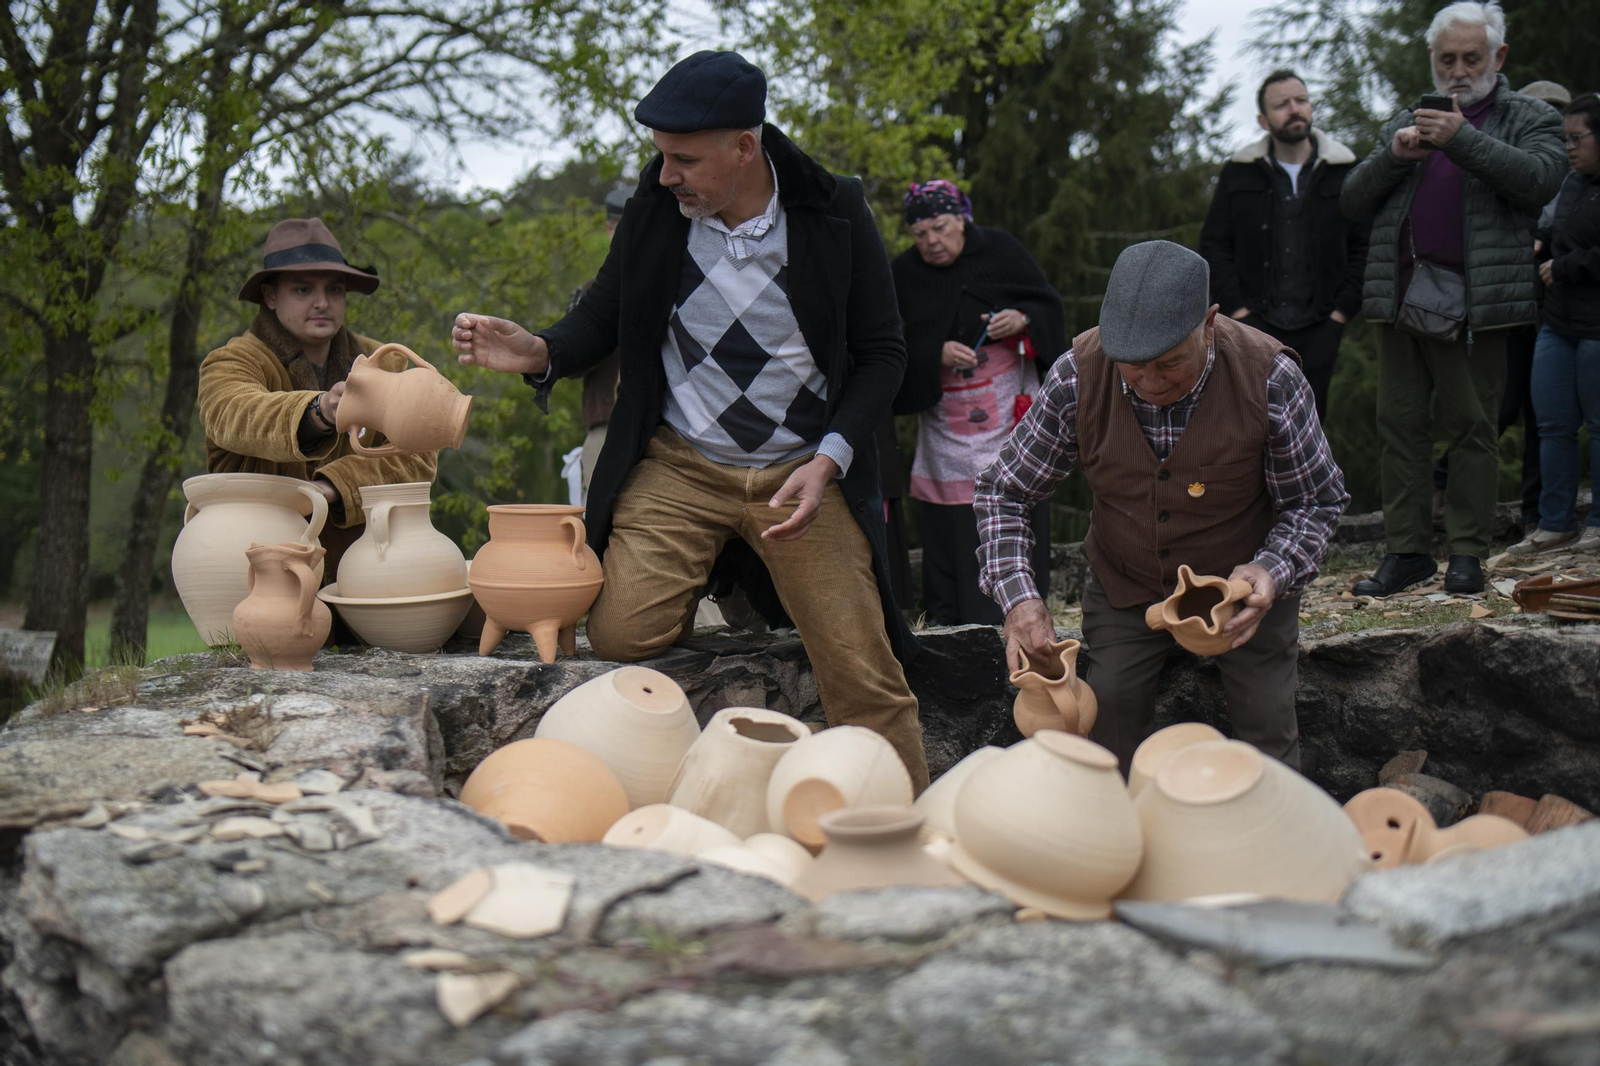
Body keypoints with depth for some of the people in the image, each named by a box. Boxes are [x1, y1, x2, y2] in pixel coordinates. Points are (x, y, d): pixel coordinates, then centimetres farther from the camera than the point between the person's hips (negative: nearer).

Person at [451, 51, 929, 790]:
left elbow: (881, 353, 0)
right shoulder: (657, 206, -3)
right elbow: (603, 317, 9)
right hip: (678, 466, 2)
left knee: (865, 677, -4)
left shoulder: (834, 215, -6)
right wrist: (538, 353, -13)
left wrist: (829, 460, -14)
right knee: (619, 636, -19)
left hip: (803, 471, -1)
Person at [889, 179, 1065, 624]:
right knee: (950, 513, -3)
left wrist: (1021, 319, -16)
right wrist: (938, 354, -20)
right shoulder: (903, 274, 2)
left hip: (1009, 405, 0)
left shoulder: (1001, 250, 1)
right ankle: (949, 614, 5)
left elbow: (1051, 308, 5)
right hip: (943, 415, 1)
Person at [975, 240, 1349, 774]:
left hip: (1242, 584, -1)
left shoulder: (1270, 377, -26)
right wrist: (1018, 597, -25)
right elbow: (1001, 491, -11)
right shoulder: (1078, 375, -22)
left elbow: (1317, 500, -11)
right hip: (1124, 585, 1)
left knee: (1267, 721, -5)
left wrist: (1274, 573, -31)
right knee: (1109, 710, -8)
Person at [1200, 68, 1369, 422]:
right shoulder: (1239, 173, 7)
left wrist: (1343, 309, -4)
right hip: (1256, 322, 0)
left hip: (1319, 328, 1)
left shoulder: (1345, 171, 6)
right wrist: (1236, 306, -2)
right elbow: (1213, 243, 8)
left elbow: (1365, 246, 6)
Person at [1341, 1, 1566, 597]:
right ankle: (1406, 550, 8)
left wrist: (1463, 139, -20)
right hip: (1399, 296, 4)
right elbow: (1352, 203, 15)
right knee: (1400, 425, 3)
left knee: (1471, 427, -1)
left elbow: (1538, 180, -11)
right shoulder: (1406, 121, 22)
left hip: (1476, 302, -4)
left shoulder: (1531, 119, 10)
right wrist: (1394, 156, -4)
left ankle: (1467, 553, 6)